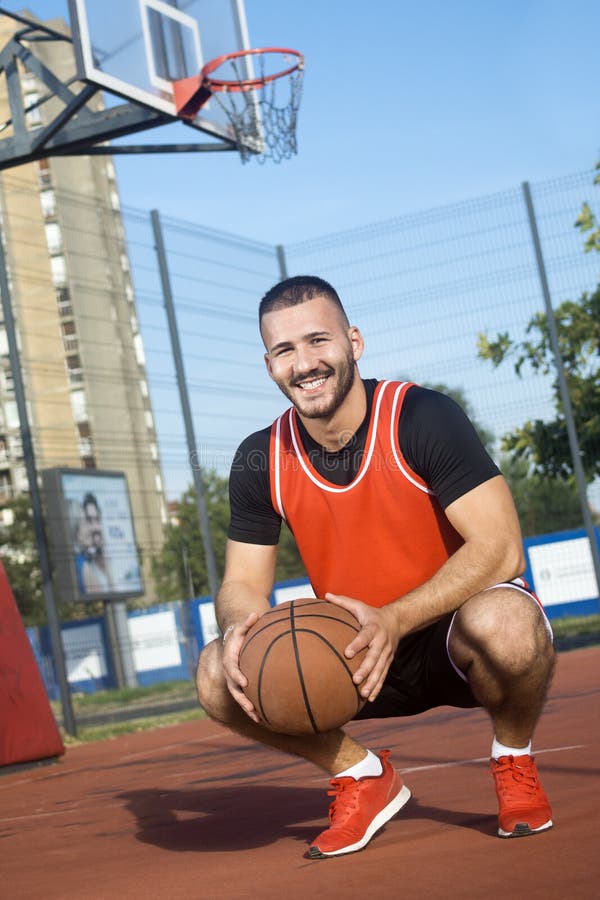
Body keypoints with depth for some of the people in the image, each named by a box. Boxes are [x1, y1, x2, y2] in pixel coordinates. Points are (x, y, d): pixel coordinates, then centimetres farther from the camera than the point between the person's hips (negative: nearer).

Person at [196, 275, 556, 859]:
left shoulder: (421, 418, -17)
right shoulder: (260, 461, -4)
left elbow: (499, 548, -24)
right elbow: (243, 584, 1)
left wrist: (393, 621, -37)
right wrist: (241, 625, -25)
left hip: (454, 638, -4)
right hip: (352, 657, 4)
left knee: (502, 622, -39)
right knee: (218, 676, -17)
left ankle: (514, 761, -4)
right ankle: (363, 778, 6)